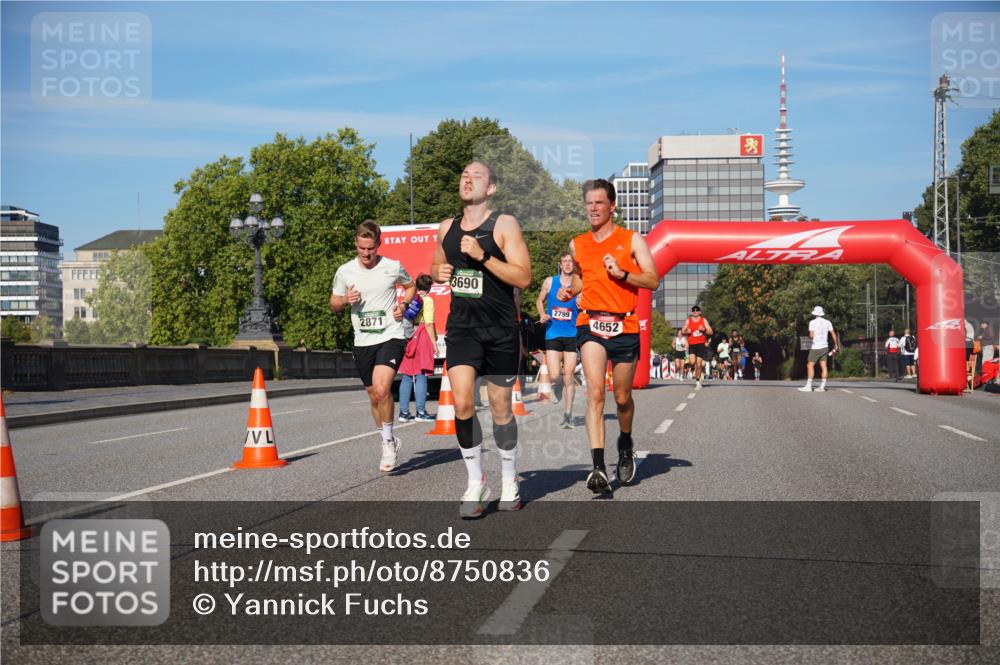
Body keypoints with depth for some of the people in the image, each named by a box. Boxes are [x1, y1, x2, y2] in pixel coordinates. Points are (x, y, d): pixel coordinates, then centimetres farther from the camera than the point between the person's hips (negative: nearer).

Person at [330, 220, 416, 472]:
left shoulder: (393, 267, -3)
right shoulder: (345, 271, 2)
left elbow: (411, 286, 17)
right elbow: (333, 304, 13)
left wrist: (404, 304, -3)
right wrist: (346, 300, -9)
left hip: (391, 337, -3)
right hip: (362, 342, 4)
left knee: (382, 388, -23)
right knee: (374, 396, 12)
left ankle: (388, 440, -3)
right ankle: (389, 443, 32)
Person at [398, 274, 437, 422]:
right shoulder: (427, 300, -3)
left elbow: (403, 320, 10)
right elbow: (429, 323, -11)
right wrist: (434, 342, -8)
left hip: (407, 338, 5)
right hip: (421, 338, -5)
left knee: (406, 376, 7)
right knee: (421, 375, -5)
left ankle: (403, 412, 7)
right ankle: (421, 412, -6)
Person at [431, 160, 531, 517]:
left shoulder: (505, 225, -7)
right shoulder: (446, 228, 8)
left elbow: (523, 277, -14)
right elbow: (437, 265, 25)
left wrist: (483, 255, -23)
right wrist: (438, 272, 1)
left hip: (500, 330, -3)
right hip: (462, 327, 3)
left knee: (501, 407, 8)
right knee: (462, 403, -12)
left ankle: (509, 482, 26)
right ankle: (476, 482, 2)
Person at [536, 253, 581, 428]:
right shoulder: (550, 282, 5)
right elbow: (539, 300, 19)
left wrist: (582, 306, -17)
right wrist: (542, 314, 1)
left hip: (572, 335, -1)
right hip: (553, 334, 1)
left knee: (568, 377, -1)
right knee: (554, 376, -9)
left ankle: (568, 415, 8)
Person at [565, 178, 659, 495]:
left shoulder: (631, 240, 3)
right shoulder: (577, 244, 12)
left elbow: (653, 280, -2)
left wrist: (621, 273, -16)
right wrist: (570, 291, 6)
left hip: (625, 326, -1)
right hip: (590, 324, 1)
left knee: (622, 397, 11)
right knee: (595, 392, -17)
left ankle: (625, 443, 42)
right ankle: (598, 467, -24)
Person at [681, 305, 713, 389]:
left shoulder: (704, 320, 5)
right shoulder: (688, 321, 8)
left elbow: (710, 332, 2)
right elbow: (682, 332, 13)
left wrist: (704, 329, -17)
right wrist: (687, 331, -9)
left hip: (701, 344, 0)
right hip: (692, 344, 0)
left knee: (699, 364, -1)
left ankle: (697, 381, 11)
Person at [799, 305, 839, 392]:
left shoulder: (812, 322, -9)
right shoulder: (827, 322, 5)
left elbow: (811, 335, -17)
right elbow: (833, 334, 7)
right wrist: (836, 345, 16)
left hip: (815, 347, -5)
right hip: (824, 347, 5)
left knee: (810, 365, 0)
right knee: (823, 366, 5)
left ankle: (808, 386, -5)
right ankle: (822, 387, 5)